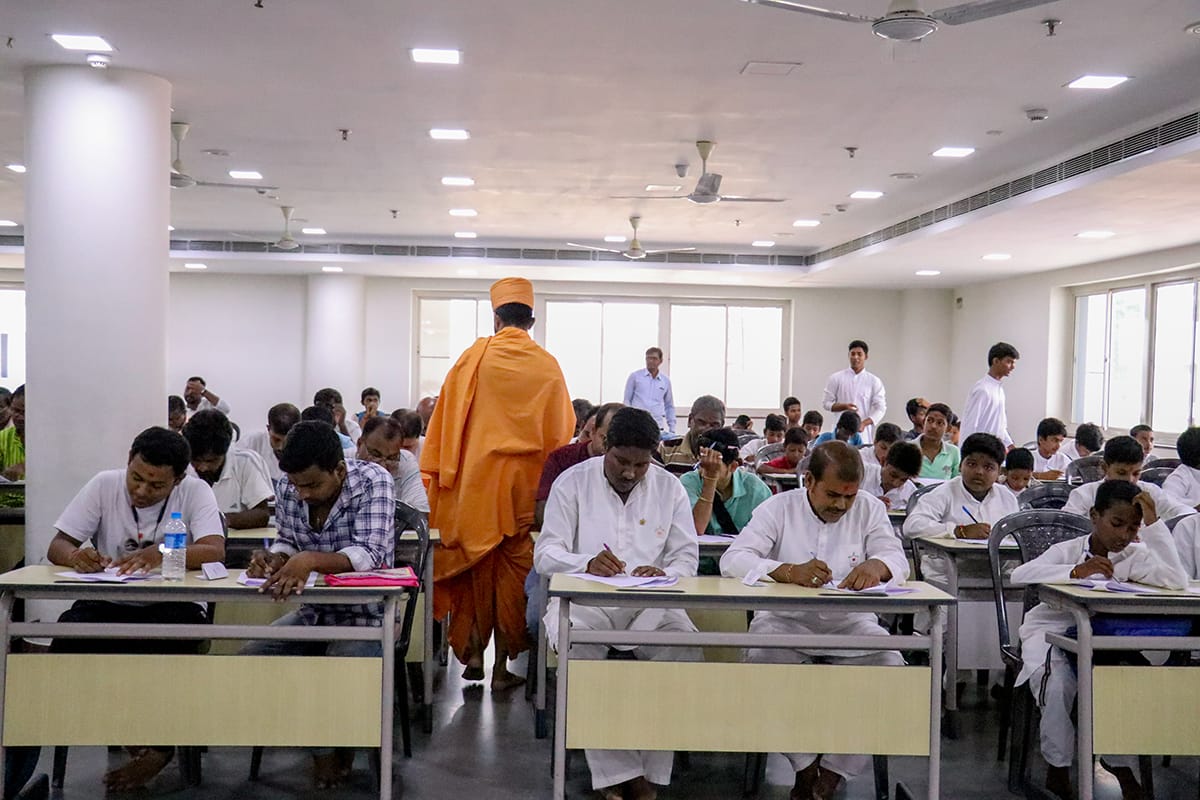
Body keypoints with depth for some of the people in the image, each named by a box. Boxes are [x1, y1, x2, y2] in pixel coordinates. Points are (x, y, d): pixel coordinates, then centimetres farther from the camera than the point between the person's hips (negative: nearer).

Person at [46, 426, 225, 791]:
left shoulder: (195, 491, -8)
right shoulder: (104, 485, -2)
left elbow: (215, 552, -23)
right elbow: (56, 547, -2)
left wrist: (158, 555, -41)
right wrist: (75, 556, -28)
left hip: (173, 604, -3)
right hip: (107, 603, 3)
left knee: (166, 642, -34)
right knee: (67, 642, -26)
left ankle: (158, 741, -9)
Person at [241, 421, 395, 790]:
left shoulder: (373, 481, -20)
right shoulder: (289, 488, -4)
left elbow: (369, 554, -31)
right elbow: (287, 541, 10)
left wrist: (310, 560, -48)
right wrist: (273, 558, -15)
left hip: (366, 614, -6)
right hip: (313, 611, 6)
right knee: (252, 657, -13)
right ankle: (323, 746, 4)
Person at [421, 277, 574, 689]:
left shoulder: (475, 356, -2)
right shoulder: (548, 366, -1)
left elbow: (448, 416, -2)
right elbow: (560, 431, 4)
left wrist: (438, 472, 4)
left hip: (476, 476, 0)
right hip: (527, 481, 1)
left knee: (476, 562, 14)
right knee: (513, 567, 7)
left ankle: (473, 651, 12)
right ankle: (503, 665, 10)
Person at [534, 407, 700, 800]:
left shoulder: (670, 487, 7)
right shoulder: (572, 481, 1)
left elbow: (687, 555, 5)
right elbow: (546, 554, -4)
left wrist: (664, 573, -20)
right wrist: (587, 564, -26)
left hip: (650, 602, 2)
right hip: (583, 599, -1)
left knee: (686, 647, -29)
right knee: (579, 647, -35)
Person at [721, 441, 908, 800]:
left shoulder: (869, 509, 6)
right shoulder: (778, 508, -2)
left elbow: (897, 558, -3)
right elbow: (733, 560, -15)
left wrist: (876, 565, -30)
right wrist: (788, 571, -34)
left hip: (849, 623, 2)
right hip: (786, 620, -2)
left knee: (890, 667, -25)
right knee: (762, 661, -32)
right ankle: (805, 766, -10)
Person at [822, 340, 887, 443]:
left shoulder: (874, 381, 6)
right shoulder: (836, 378, 7)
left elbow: (880, 408, 2)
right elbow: (827, 403, 7)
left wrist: (864, 423, -13)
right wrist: (844, 407, -12)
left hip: (864, 435, 0)